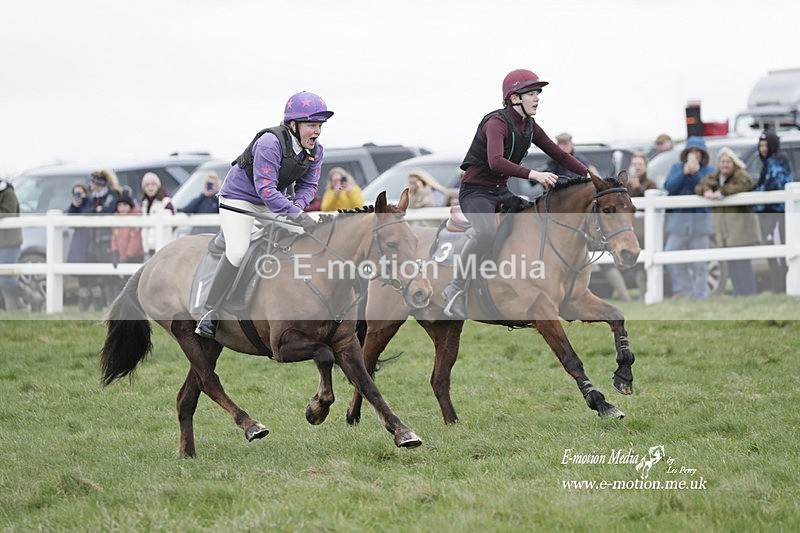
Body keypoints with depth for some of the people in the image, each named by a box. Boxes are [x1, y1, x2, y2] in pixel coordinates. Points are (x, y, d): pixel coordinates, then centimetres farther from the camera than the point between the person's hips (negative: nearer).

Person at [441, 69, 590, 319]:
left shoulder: (529, 126, 6)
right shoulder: (497, 123, -19)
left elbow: (558, 154, 11)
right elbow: (495, 162, -36)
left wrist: (589, 174, -1)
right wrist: (533, 174, -46)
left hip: (501, 192, 9)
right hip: (475, 191, -9)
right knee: (487, 232, -36)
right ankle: (456, 290, -25)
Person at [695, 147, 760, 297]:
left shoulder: (739, 174, -5)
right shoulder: (714, 177, 17)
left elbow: (747, 184, -24)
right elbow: (699, 186, 9)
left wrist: (723, 192, -27)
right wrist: (706, 191, -16)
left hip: (740, 227, -7)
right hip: (724, 230, 7)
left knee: (742, 263, -11)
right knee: (731, 265, 9)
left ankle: (749, 295, -9)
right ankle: (738, 296, 14)